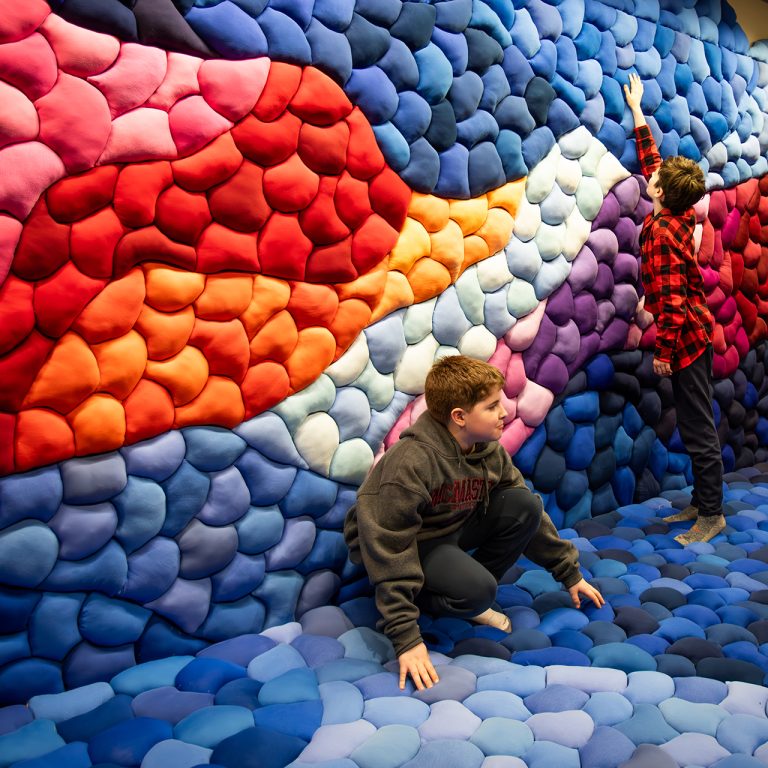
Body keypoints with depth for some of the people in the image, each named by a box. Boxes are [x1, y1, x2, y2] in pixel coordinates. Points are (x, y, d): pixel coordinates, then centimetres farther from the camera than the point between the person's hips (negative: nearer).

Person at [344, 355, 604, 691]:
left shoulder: (490, 451, -10)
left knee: (524, 505, -15)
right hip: (409, 544, -7)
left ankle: (471, 597, -2)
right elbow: (389, 550, -31)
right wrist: (406, 638, -32)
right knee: (477, 589, -32)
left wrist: (570, 574, 6)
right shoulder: (411, 461, -31)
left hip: (453, 529, 7)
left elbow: (529, 515, 3)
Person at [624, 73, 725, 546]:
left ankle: (712, 514, 6)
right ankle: (702, 502, 24)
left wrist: (664, 350, -17)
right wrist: (637, 112, 27)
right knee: (697, 423, 14)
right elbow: (651, 162, 19)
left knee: (698, 427, -3)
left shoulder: (661, 233, -20)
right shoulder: (683, 217, 5)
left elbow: (671, 299, -23)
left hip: (685, 337, -10)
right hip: (697, 331, 10)